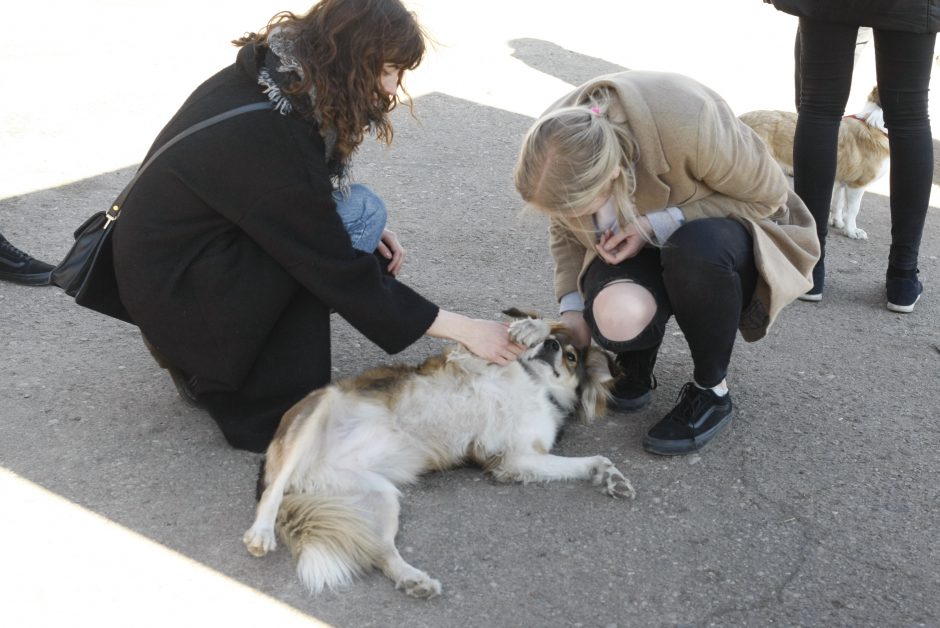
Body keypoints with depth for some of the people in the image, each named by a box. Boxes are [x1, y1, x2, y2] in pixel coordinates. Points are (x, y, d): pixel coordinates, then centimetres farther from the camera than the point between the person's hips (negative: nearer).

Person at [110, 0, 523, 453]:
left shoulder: (272, 75, -5)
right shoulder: (266, 137, -30)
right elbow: (338, 269, -24)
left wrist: (358, 228, -3)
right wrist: (461, 329, -20)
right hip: (170, 289, -9)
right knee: (359, 212, -19)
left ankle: (201, 354, 4)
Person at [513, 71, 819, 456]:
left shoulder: (688, 123, -37)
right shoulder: (556, 141, -21)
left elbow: (767, 196, -19)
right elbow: (565, 232, 0)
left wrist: (659, 225, -29)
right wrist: (571, 307, -15)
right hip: (637, 244, 2)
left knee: (697, 247, -40)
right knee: (615, 318, -33)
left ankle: (711, 391, -14)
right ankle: (634, 365, 6)